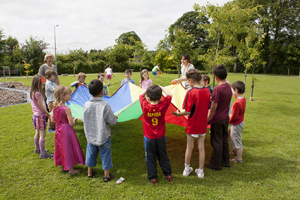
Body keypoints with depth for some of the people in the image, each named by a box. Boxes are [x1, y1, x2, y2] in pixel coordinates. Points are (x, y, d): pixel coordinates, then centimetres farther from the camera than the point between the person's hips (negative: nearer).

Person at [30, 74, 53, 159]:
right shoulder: (38, 93, -20)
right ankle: (43, 154, -3)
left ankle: (37, 149, 36)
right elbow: (41, 106, -18)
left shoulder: (32, 92, 9)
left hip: (35, 115, 10)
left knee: (37, 133, 21)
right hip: (40, 116, -10)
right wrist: (48, 114, -8)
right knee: (42, 134, -7)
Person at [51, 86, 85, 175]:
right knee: (68, 148, 5)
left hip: (59, 130, 7)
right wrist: (74, 120, -2)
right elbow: (71, 123, -22)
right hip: (66, 130, -7)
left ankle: (63, 166, 36)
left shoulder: (55, 107, -2)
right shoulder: (66, 109, -24)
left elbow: (53, 120, 7)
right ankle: (71, 169, 17)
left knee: (62, 147, 20)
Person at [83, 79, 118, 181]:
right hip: (103, 136, -4)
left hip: (90, 135, 4)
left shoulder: (86, 105, -10)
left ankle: (89, 172, 40)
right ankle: (107, 175, 23)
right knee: (105, 154, 11)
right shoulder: (105, 105, -21)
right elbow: (112, 122, -16)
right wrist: (115, 118, 5)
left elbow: (84, 120, 2)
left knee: (91, 153, 22)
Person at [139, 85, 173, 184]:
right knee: (163, 156, 18)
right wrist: (161, 87, 7)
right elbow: (169, 95, 1)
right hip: (160, 137, 2)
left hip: (149, 138, -1)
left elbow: (141, 95, 1)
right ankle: (168, 174, 30)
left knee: (150, 158, 12)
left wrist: (147, 89, 10)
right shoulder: (163, 105, -17)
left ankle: (152, 177, 21)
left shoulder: (145, 106, -18)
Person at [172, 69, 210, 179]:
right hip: (203, 125, 4)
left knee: (189, 147, 11)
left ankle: (187, 169, 27)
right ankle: (201, 171, 24)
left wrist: (178, 113, -4)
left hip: (192, 125, -4)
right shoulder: (207, 91, -2)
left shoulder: (191, 92, -19)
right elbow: (207, 107, 8)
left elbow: (187, 111, -20)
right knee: (201, 147, 13)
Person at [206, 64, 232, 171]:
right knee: (224, 140, 18)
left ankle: (216, 164, 17)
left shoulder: (218, 89, -21)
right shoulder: (229, 88, 3)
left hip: (217, 119, -7)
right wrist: (213, 98, 14)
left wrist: (207, 119, -11)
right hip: (226, 118, 8)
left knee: (216, 142, 4)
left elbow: (214, 107, -19)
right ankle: (225, 162, 31)